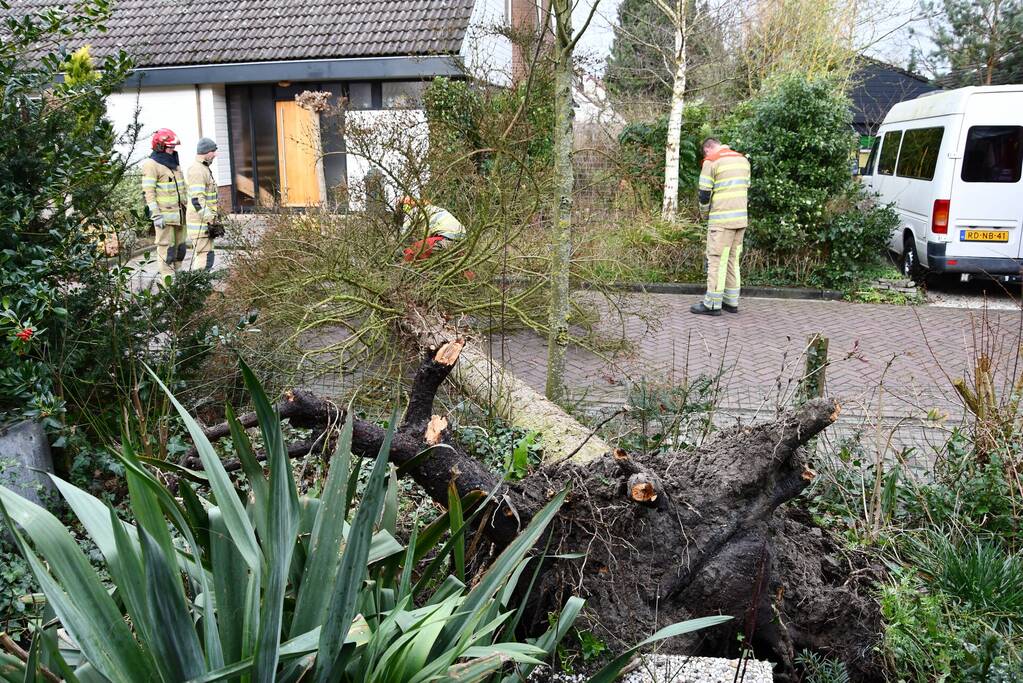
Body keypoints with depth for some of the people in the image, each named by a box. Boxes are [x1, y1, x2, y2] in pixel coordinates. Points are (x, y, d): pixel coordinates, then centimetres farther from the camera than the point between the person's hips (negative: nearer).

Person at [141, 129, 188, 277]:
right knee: (167, 249, -6)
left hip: (179, 214, 8)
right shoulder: (151, 165, -8)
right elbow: (149, 192, -13)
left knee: (180, 247, 13)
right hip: (164, 215, -8)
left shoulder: (174, 163, 17)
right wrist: (156, 215, -19)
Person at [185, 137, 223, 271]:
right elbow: (197, 200, -24)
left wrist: (214, 218, 27)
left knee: (199, 256, 15)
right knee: (205, 257, -14)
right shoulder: (196, 170, -15)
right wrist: (211, 220, -26)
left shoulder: (203, 169, 19)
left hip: (205, 221, 11)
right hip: (201, 223, -11)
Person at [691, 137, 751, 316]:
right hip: (741, 219, 7)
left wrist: (705, 213, 10)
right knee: (733, 260, 13)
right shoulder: (743, 160, 15)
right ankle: (731, 302, 17)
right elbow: (745, 188, 18)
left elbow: (704, 193, -7)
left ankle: (712, 304, -1)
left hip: (721, 220, -7)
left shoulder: (711, 162, -6)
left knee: (717, 261, -3)